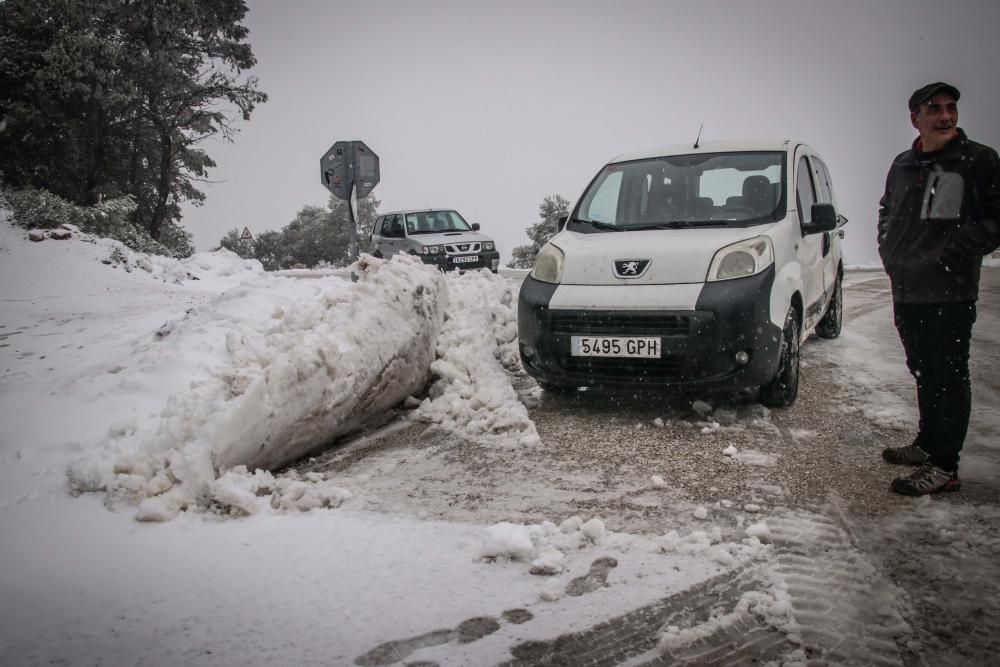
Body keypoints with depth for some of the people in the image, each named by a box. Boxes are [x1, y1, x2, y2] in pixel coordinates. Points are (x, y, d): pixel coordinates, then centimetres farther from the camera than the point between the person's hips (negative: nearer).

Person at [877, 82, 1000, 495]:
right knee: (923, 373, 17)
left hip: (951, 294, -6)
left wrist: (950, 254, -15)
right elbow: (887, 217, 25)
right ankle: (928, 444, 31)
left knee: (949, 377, -3)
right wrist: (891, 257, 11)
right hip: (906, 292, 7)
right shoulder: (902, 166, 14)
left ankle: (944, 466, 0)